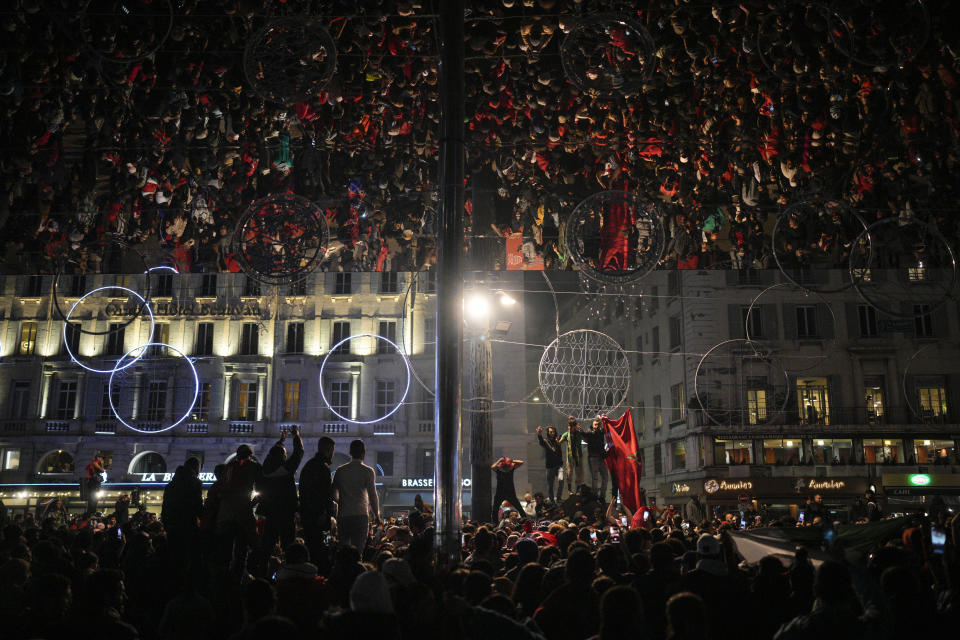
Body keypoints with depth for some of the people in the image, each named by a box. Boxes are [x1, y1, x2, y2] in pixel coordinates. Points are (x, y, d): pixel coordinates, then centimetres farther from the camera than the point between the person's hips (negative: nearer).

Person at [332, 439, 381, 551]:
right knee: (358, 550, -1)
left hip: (342, 516, 3)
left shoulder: (340, 470, 6)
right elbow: (373, 495, -5)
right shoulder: (368, 471, -4)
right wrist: (377, 515, 6)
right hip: (361, 514, -3)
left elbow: (334, 493, 10)